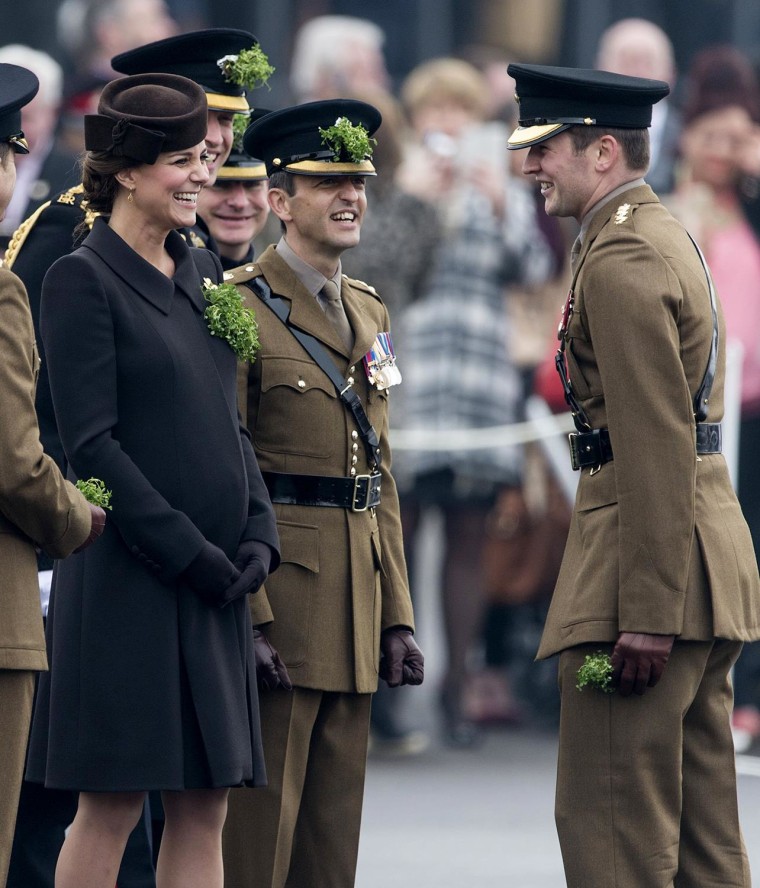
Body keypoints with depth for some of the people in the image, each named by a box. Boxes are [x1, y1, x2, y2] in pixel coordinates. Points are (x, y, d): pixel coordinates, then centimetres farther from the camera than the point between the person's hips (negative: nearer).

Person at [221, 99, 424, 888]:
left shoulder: (367, 312, 17)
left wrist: (398, 615, 14)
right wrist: (247, 616, -19)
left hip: (355, 600, 8)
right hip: (275, 587, -8)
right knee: (259, 823, -6)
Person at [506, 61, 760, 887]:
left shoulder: (621, 260, -14)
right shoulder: (660, 235, 18)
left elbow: (656, 446, -21)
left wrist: (647, 613, -23)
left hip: (651, 552, -10)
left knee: (611, 817, -8)